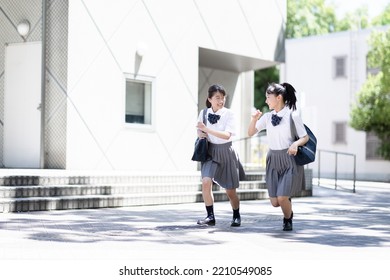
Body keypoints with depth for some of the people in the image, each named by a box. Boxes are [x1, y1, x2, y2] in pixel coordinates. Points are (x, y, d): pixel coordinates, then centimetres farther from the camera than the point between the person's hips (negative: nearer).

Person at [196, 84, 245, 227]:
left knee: (230, 190, 8)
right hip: (210, 151, 2)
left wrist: (207, 129, -27)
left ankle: (236, 216, 32)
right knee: (206, 182, -22)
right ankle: (210, 216, -10)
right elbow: (199, 130, 15)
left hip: (225, 152, -2)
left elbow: (227, 135, -20)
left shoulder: (229, 114, -10)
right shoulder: (204, 113, -2)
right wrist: (201, 134, -9)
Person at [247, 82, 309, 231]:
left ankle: (288, 220, 19)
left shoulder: (292, 116, -9)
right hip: (273, 159, 4)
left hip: (289, 159, -4)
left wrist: (296, 144, -24)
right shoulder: (267, 117, 3)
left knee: (282, 198, -12)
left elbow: (305, 137, -4)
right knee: (275, 202, 3)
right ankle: (288, 201, 39)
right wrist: (254, 119, -10)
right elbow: (251, 133, 8)